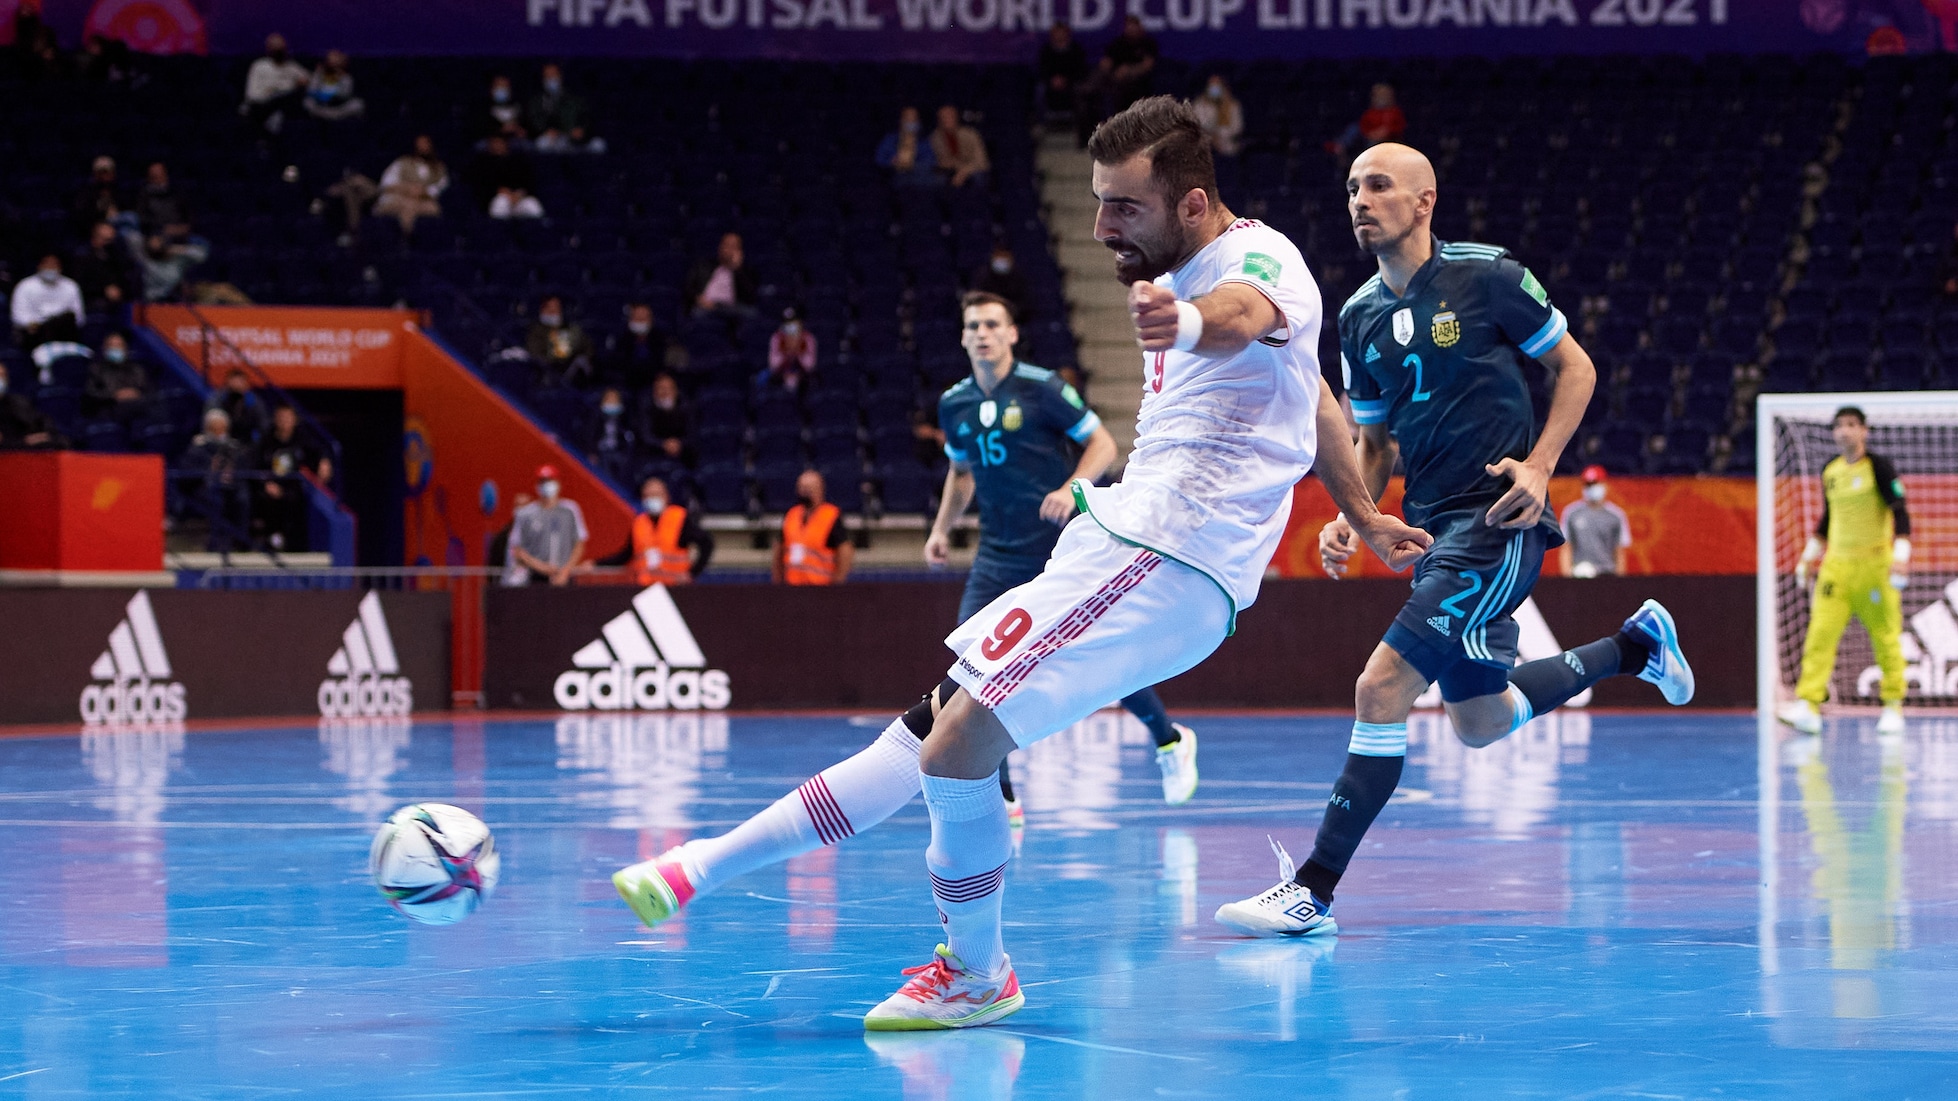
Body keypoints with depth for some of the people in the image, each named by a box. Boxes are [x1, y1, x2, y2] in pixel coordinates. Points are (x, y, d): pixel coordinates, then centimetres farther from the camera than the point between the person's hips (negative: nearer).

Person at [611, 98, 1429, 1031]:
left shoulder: (1258, 256, -13)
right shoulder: (1189, 273, 17)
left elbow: (1246, 314, -41)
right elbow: (1314, 400, 32)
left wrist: (1187, 321, -64)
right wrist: (1364, 519, 42)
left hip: (1158, 561, -10)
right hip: (1121, 542, 10)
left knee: (958, 741, -18)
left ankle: (976, 974, 0)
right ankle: (708, 866, 11)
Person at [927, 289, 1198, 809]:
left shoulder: (1041, 388, -9)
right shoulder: (953, 404, 6)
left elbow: (1102, 444, -5)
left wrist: (1072, 489, -21)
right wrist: (942, 527, 11)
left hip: (1063, 547, -4)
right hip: (999, 555, 4)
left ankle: (1170, 741, 31)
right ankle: (1000, 798, -6)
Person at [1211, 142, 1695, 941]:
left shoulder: (1486, 276, -9)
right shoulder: (1359, 318, 8)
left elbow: (1576, 367, -1)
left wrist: (1539, 465, -14)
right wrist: (1349, 519, -1)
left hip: (1495, 522, -8)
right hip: (1432, 526, 8)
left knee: (1382, 689, -17)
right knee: (1480, 723, 16)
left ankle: (1314, 889, -12)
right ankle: (1638, 643, 38)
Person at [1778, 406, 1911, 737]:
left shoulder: (1879, 467, -5)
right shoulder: (1830, 472, 11)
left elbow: (1900, 512, -11)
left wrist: (1901, 555, -22)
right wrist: (1809, 556, 20)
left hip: (1875, 562, -4)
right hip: (1837, 564, 4)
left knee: (1886, 638, -1)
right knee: (1821, 632, -9)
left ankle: (1893, 707, 11)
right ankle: (1808, 707, -16)